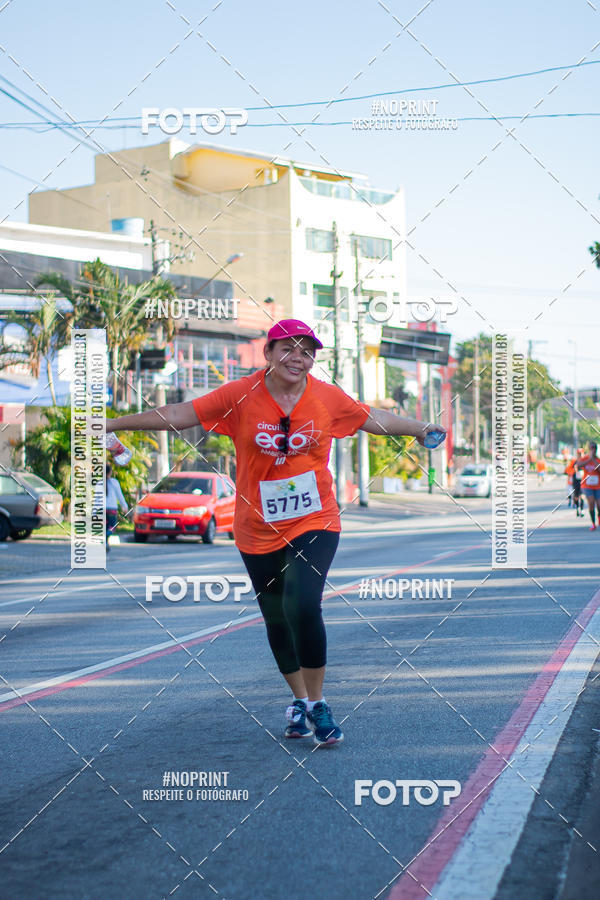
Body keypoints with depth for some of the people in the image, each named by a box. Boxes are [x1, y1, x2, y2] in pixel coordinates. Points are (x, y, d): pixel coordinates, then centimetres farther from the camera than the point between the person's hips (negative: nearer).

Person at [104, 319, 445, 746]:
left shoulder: (328, 397, -2)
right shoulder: (240, 395, -7)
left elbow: (374, 418, 15)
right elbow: (178, 415, -6)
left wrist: (422, 428, 25)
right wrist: (112, 424, -7)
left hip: (314, 523, -1)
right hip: (259, 532, 1)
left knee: (302, 606, -21)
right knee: (276, 620, 11)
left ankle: (317, 703, -1)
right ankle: (300, 700, 35)